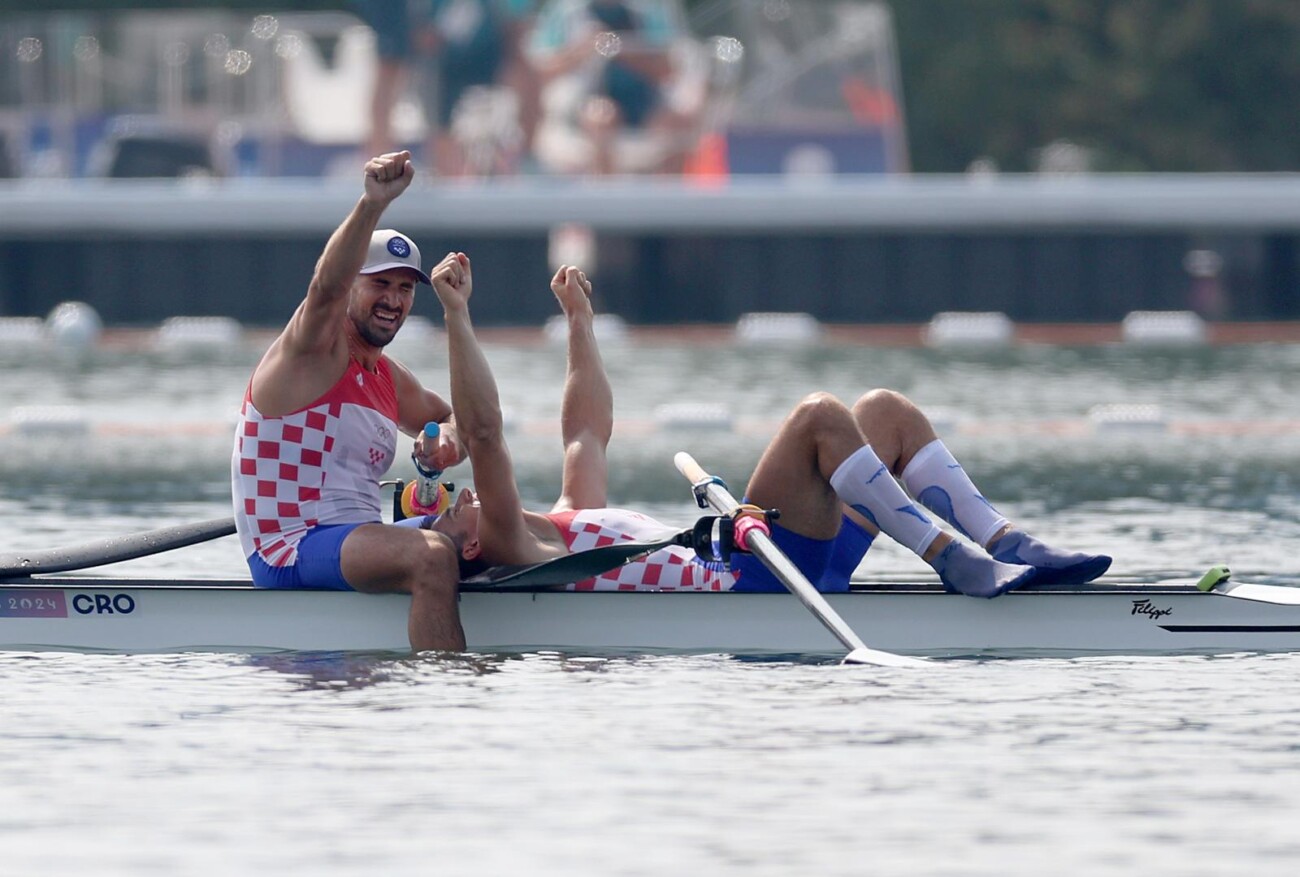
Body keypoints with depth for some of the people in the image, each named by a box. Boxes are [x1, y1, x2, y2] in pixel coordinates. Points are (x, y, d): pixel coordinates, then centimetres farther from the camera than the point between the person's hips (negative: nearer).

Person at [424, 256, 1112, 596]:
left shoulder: (570, 521, 27)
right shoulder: (517, 548, -2)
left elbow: (588, 431, 39)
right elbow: (482, 432, -13)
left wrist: (579, 323, 41)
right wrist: (457, 316, -16)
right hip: (746, 583, -10)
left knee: (886, 410, 8)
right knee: (820, 416, -24)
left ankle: (1006, 546, -5)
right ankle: (952, 559, -27)